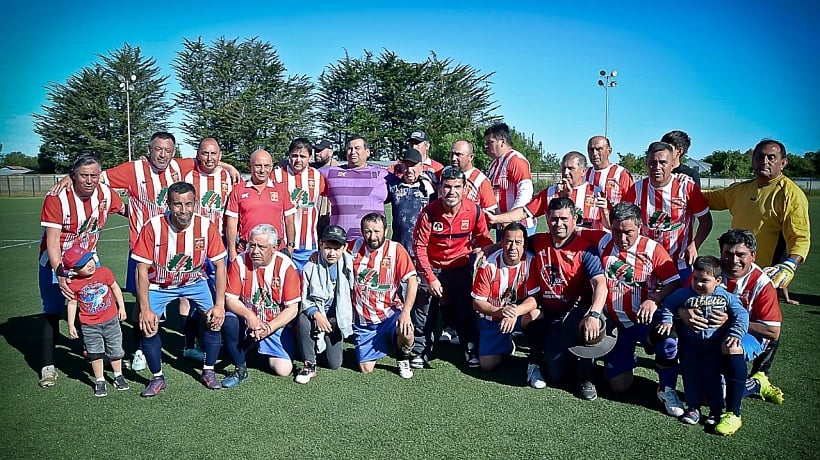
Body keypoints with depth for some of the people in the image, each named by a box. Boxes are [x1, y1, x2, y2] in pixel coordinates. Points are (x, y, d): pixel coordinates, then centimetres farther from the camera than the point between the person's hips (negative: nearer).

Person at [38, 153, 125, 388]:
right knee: (53, 312, 2)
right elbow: (52, 240, -29)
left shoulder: (106, 193, -15)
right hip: (55, 262, -4)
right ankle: (48, 366, 13)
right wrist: (59, 273, -38)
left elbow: (125, 210, 8)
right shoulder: (57, 197, -28)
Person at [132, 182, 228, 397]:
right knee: (148, 327, -16)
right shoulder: (153, 227, -25)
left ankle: (208, 371, 9)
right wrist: (145, 309, -22)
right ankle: (157, 378, 8)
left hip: (194, 282, 1)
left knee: (215, 319, -13)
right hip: (159, 285, -1)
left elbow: (220, 265, -13)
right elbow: (142, 269, -19)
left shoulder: (206, 227, -22)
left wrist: (220, 304, -17)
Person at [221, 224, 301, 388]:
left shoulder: (286, 266, -15)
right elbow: (230, 299, -9)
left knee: (283, 369, -12)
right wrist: (249, 316, -28)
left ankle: (266, 350, 24)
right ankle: (240, 369, -9)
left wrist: (268, 328, -22)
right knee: (229, 320, -31)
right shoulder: (240, 262, -9)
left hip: (277, 324, -1)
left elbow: (292, 308, -13)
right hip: (246, 321, 1)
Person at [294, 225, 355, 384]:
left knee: (334, 364, -1)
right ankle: (310, 364, -18)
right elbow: (304, 299, -9)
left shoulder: (349, 265, -6)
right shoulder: (311, 267, -10)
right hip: (314, 313, -1)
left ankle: (329, 345, 36)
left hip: (336, 319, 2)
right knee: (302, 321, -37)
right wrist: (316, 314, -28)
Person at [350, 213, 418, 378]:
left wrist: (406, 312, -22)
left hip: (390, 314, -2)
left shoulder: (396, 250, -8)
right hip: (363, 320, 2)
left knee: (406, 333, -34)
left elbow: (412, 281, -12)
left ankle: (403, 359, 3)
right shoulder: (354, 247, -1)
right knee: (366, 369, -2)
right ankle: (381, 343, 32)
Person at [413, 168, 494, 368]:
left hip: (461, 268, 1)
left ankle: (472, 350, 23)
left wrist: (482, 251, -16)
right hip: (432, 267, -1)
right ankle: (421, 352, 20)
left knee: (466, 311, 4)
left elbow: (483, 238, 3)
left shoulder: (473, 211, -15)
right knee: (424, 312, 3)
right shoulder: (429, 212, -20)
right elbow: (419, 247, -14)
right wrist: (430, 278, -17)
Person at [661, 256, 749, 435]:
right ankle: (693, 407, 16)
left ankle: (716, 410, 7)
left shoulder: (726, 296, -1)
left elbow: (741, 315, -4)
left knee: (711, 375, -7)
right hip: (690, 343, 2)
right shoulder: (684, 294, 1)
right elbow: (668, 304, 9)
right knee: (691, 373, 2)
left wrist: (735, 334, -18)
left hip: (715, 343, -1)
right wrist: (666, 320, -7)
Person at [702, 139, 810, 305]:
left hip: (766, 274, -6)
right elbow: (711, 198, 28)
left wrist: (788, 266, -33)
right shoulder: (741, 189, 11)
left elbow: (800, 238, -17)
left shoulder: (791, 194, -10)